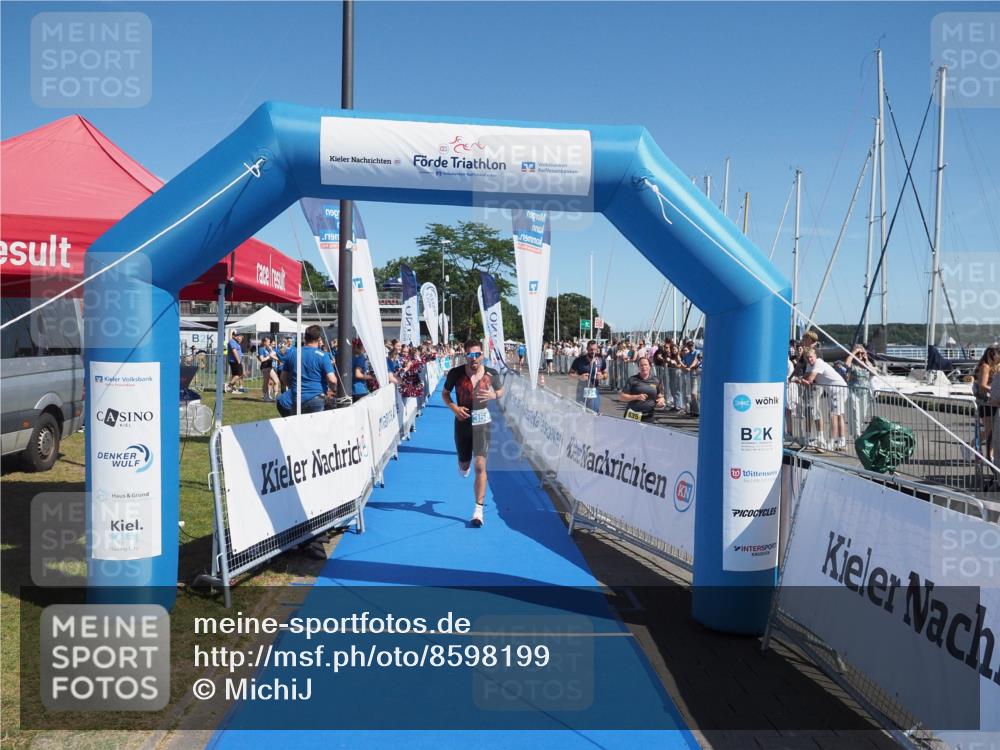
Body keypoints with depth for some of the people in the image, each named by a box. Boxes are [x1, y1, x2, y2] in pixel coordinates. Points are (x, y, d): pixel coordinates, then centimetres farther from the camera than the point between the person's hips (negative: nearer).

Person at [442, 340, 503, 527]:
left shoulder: (491, 374, -8)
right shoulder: (456, 373, -10)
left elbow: (501, 390, 11)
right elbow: (444, 393, 4)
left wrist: (493, 395, -14)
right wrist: (454, 407, -15)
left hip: (482, 422, -1)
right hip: (462, 421, 1)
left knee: (480, 466, -9)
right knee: (464, 466, 14)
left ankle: (479, 510, -2)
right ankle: (463, 464, 56)